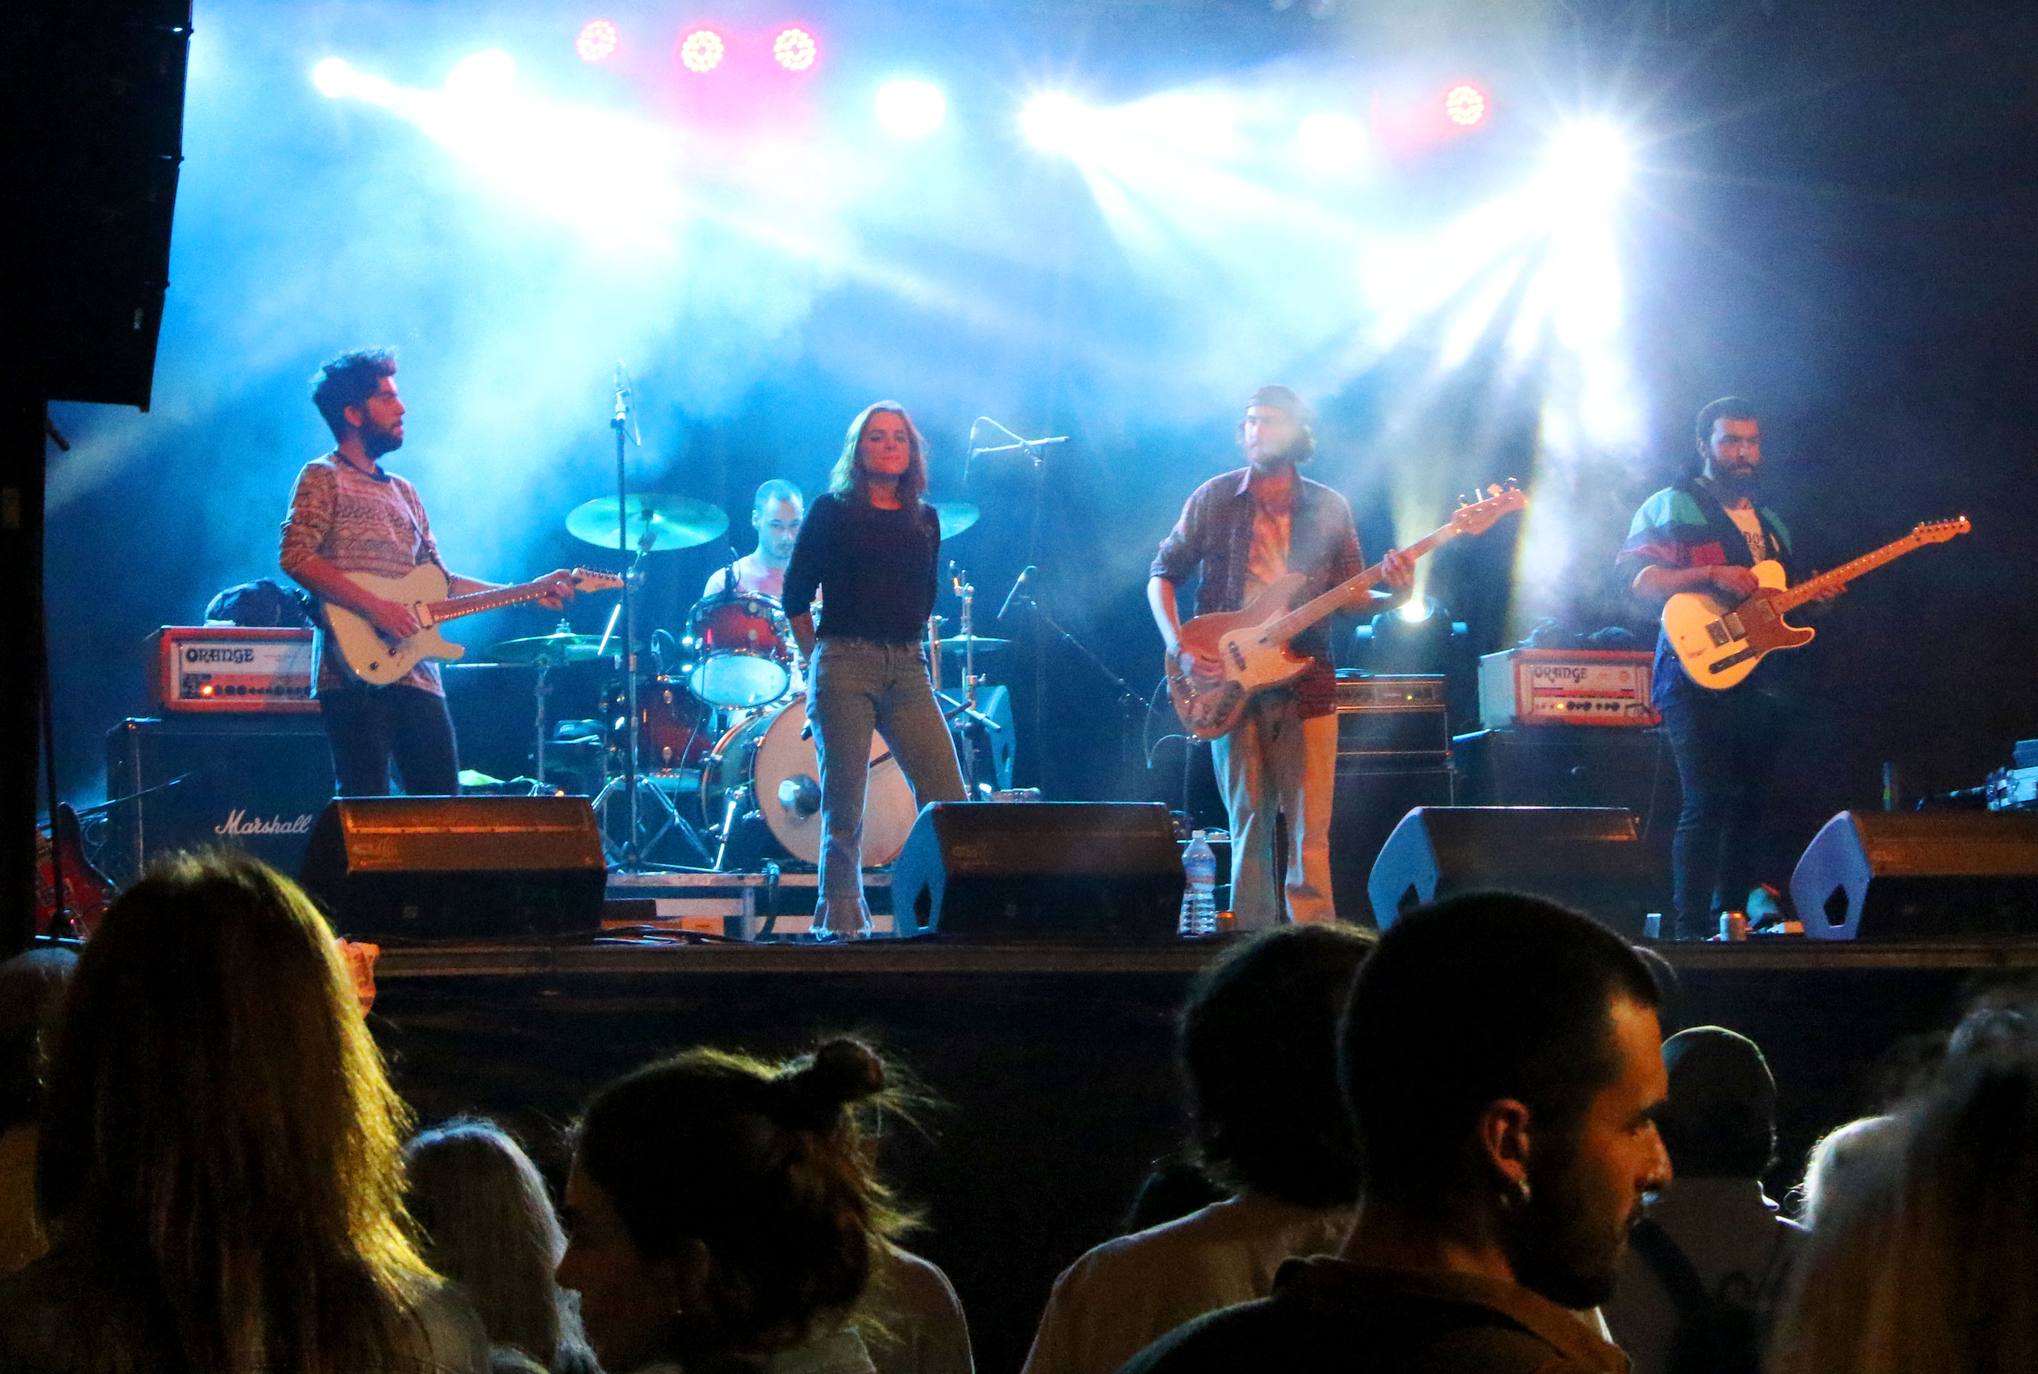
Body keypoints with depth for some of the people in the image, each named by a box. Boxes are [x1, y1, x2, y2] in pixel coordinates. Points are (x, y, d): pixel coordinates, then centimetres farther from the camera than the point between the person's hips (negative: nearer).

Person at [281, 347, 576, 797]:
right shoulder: (322, 479, 1)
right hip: (359, 672, -8)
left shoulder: (403, 493, 25)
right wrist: (375, 607, -19)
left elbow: (440, 582, 23)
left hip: (418, 675, 8)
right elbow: (296, 557, -13)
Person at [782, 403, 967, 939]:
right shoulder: (832, 510, 4)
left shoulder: (923, 519, 16)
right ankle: (841, 918, 1)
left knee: (947, 796, -9)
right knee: (844, 804, -5)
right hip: (844, 667, -3)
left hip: (907, 668, 4)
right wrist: (819, 659, 8)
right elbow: (795, 594, 6)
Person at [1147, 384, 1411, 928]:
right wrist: (1177, 644, -6)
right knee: (1248, 822, 2)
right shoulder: (1214, 499, 5)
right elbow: (1163, 575, 9)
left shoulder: (1328, 509, 8)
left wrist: (1393, 595, -12)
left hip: (1306, 683, 0)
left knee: (1310, 830, -5)